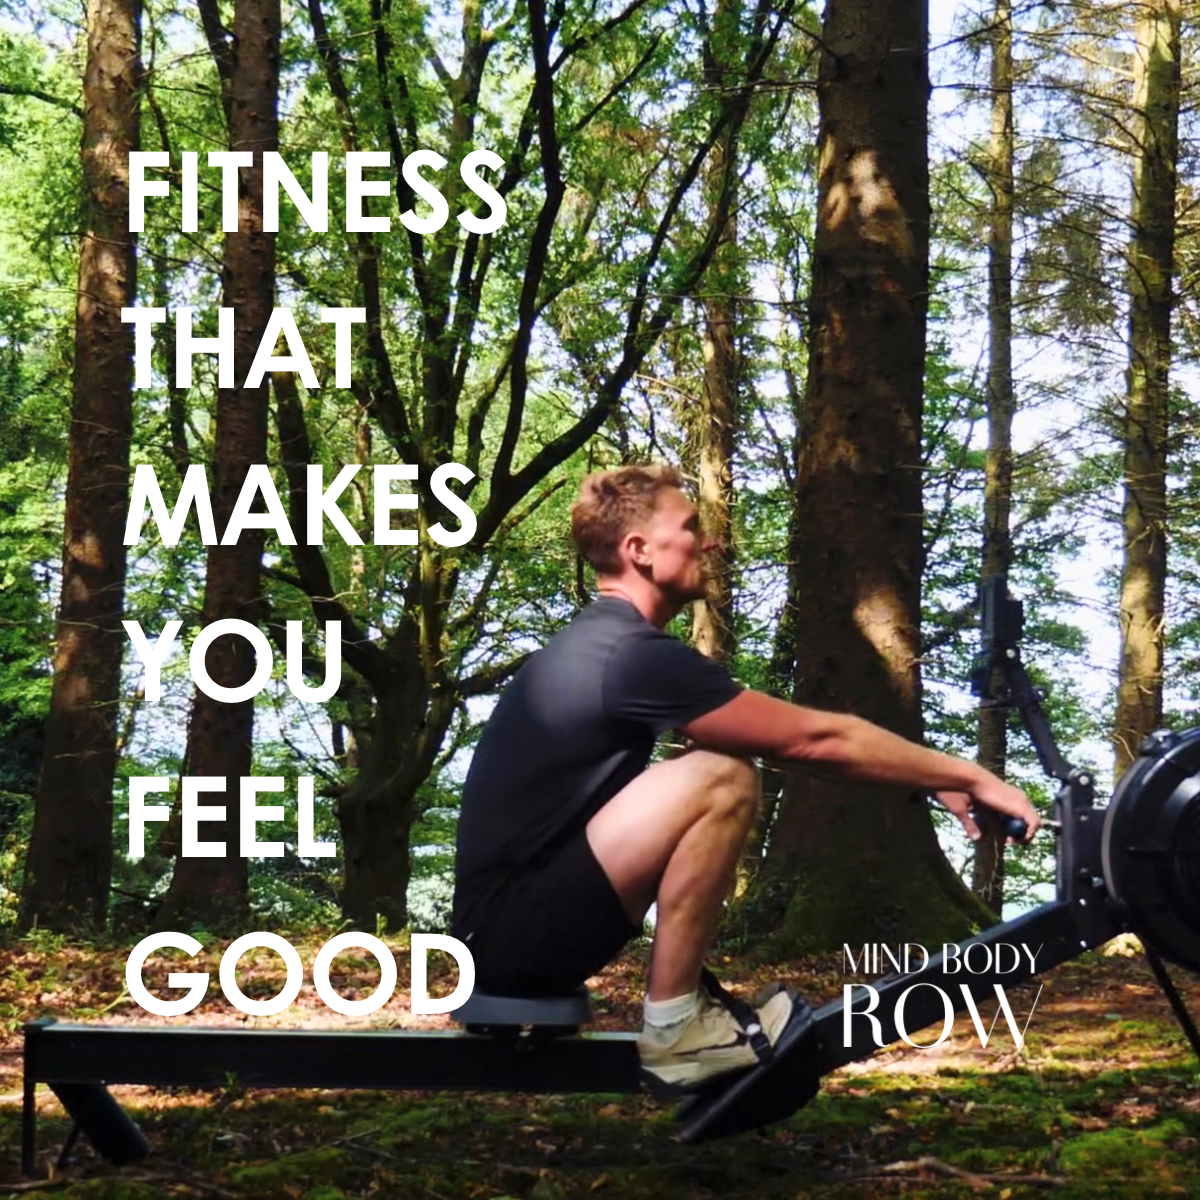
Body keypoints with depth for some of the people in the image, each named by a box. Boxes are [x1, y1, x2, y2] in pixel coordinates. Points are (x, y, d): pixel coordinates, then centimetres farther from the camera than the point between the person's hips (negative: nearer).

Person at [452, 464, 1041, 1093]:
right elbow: (819, 738, -14)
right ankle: (675, 1033, -11)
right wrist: (969, 776, -4)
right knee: (720, 780, -20)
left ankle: (683, 1010, 13)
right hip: (511, 929, -10)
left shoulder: (599, 643, 15)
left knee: (713, 764, 18)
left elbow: (792, 736, 18)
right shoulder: (634, 655, -16)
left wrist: (938, 778, 16)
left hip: (514, 921, 10)